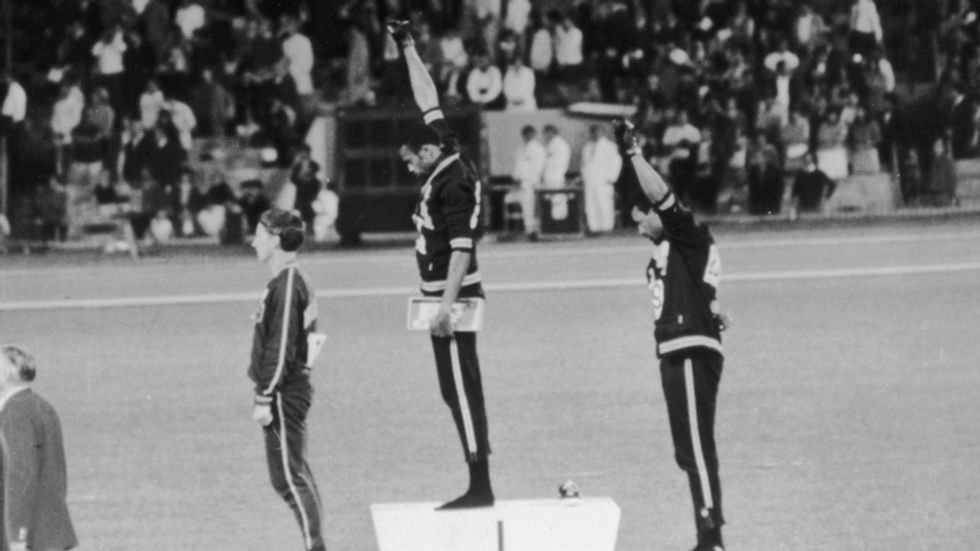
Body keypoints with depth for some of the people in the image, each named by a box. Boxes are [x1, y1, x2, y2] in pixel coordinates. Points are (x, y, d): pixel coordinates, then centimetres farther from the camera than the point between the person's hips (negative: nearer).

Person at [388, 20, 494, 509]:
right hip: (445, 295, 10)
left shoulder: (453, 184, -16)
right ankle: (478, 486, 6)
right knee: (457, 390, 7)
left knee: (461, 390, -10)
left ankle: (480, 487, -12)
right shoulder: (447, 166, 10)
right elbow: (428, 101, 19)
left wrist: (447, 304, -26)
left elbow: (462, 247, -22)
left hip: (454, 295, -10)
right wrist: (408, 49, 24)